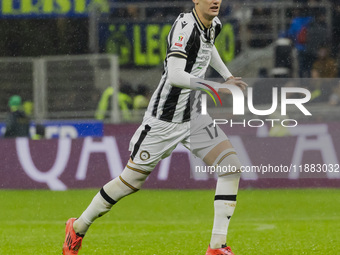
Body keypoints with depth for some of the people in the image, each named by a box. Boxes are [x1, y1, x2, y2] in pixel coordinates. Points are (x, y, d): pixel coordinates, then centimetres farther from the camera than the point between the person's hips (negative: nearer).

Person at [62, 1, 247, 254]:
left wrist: (228, 76, 26)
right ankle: (78, 227, 24)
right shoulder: (184, 25, -21)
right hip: (164, 119, -7)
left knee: (232, 167, -10)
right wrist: (217, 87, -33)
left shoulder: (213, 24, 4)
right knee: (130, 181, 2)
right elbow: (175, 76, -33)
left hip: (194, 116, 7)